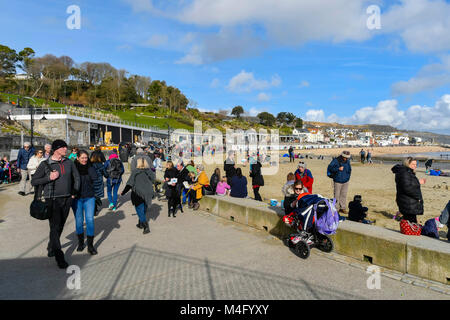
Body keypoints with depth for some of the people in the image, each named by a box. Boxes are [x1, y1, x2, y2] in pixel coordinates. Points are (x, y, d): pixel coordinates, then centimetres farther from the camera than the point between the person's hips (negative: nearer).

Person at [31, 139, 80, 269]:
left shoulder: (69, 163, 6)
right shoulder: (45, 164, -4)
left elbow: (76, 177, 17)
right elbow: (34, 181, -2)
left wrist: (74, 192, 12)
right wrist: (49, 178, -16)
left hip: (66, 199, 4)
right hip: (52, 200, -4)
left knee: (60, 226, 13)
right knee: (55, 227, -6)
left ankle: (51, 247, 36)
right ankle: (59, 257, 1)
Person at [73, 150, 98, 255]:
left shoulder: (90, 167, 1)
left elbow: (95, 178, -11)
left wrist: (89, 166, -13)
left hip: (89, 197, 1)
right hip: (77, 198, 0)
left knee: (90, 220, -4)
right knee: (79, 220, 10)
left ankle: (90, 245, 5)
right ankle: (81, 242, 29)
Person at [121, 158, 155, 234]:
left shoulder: (135, 172, -10)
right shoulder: (149, 171, -2)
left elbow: (129, 184, -6)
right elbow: (152, 181, 7)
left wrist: (123, 192, 5)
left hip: (138, 194, -4)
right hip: (148, 194, 4)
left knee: (140, 211, 3)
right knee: (144, 210, 19)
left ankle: (146, 227, -7)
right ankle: (140, 224, 33)